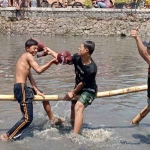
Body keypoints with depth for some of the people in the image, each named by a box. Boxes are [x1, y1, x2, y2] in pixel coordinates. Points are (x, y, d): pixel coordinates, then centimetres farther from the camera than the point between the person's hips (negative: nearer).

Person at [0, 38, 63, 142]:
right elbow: (39, 70, -18)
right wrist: (52, 62, -11)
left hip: (23, 87, 11)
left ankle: (52, 119, 46)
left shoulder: (25, 58, 21)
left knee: (44, 96, 31)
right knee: (28, 119, -12)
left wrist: (37, 91, 7)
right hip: (21, 88, -11)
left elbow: (30, 77, 15)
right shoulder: (28, 55, -7)